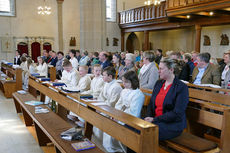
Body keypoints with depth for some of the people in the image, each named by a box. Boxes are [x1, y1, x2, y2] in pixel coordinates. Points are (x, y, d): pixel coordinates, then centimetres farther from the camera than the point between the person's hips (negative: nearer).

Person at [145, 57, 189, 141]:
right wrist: (149, 117, -7)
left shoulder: (182, 87, -10)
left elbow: (177, 113, -17)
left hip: (172, 125, -6)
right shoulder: (158, 83, 12)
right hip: (155, 121, 6)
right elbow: (151, 104, 13)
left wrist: (154, 119, -18)